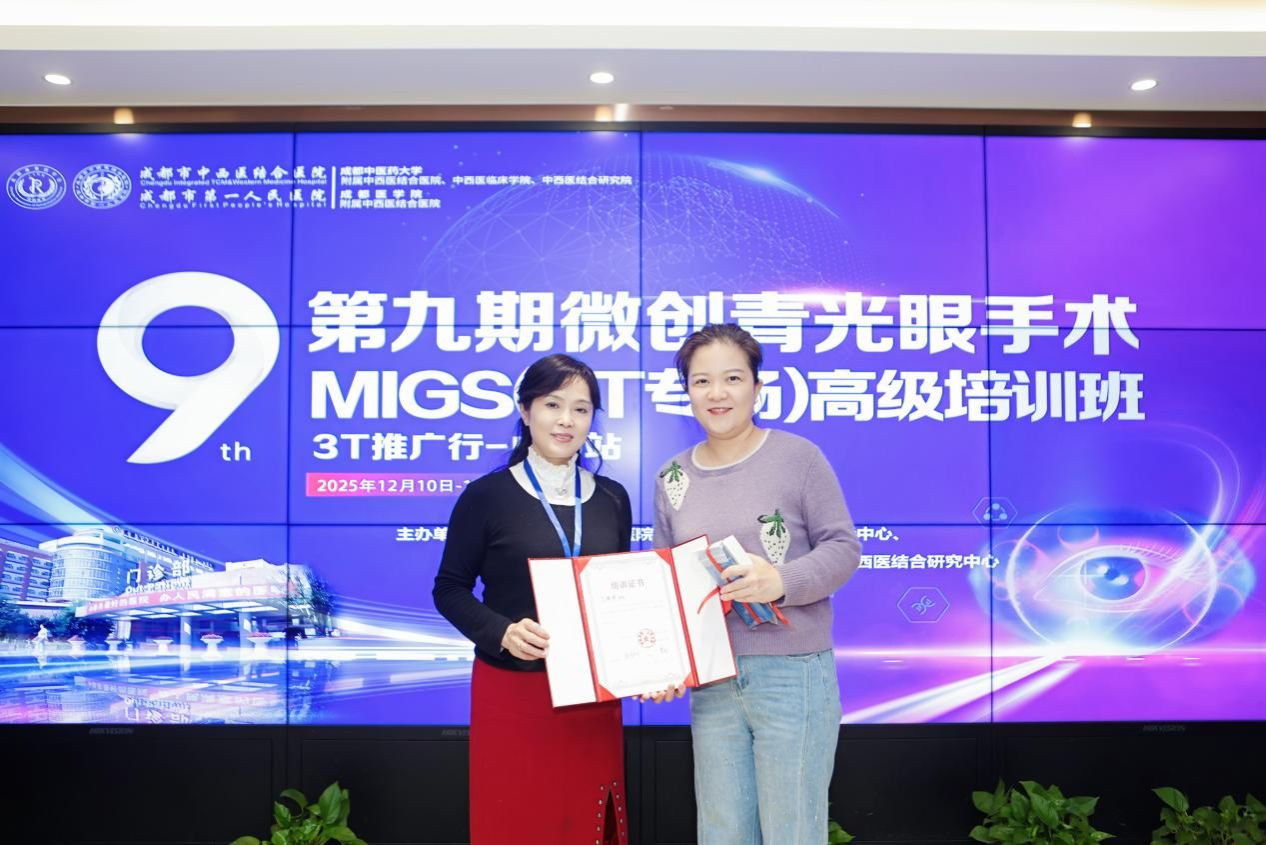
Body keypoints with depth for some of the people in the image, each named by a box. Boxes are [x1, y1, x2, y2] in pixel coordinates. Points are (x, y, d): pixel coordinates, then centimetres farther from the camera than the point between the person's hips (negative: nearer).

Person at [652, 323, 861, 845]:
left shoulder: (798, 456, -7)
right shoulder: (672, 478, 6)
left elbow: (842, 547, -7)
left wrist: (782, 581, -25)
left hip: (793, 672, -4)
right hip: (710, 680, 4)